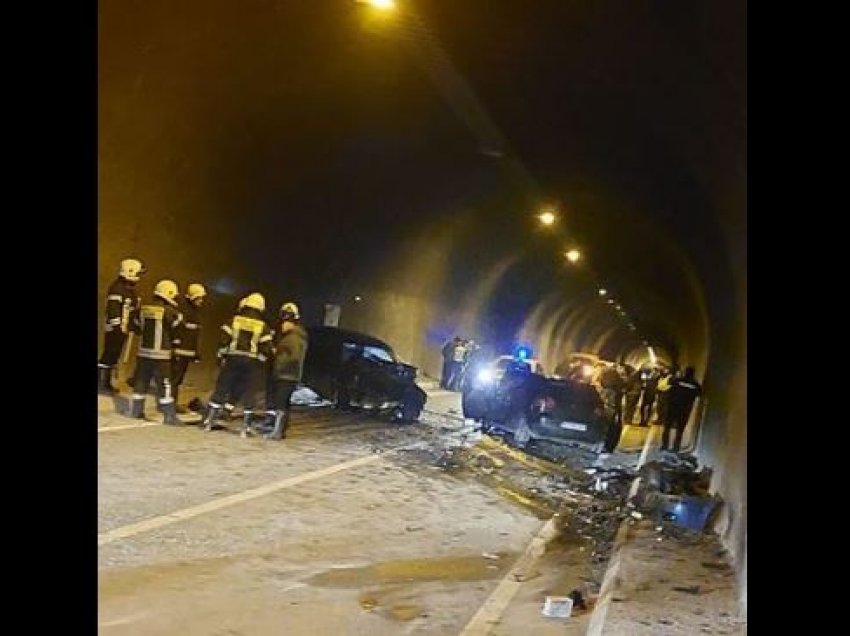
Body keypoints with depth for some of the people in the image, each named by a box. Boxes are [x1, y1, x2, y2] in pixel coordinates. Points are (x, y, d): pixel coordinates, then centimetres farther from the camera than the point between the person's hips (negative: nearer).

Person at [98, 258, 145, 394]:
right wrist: (116, 327, -25)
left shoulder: (131, 289, 15)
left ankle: (107, 383, 19)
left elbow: (133, 309, 23)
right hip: (114, 329, -9)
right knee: (108, 356, -8)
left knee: (114, 357, 13)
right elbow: (113, 309, -22)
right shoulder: (117, 288, -16)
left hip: (123, 328, 9)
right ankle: (100, 384, -5)